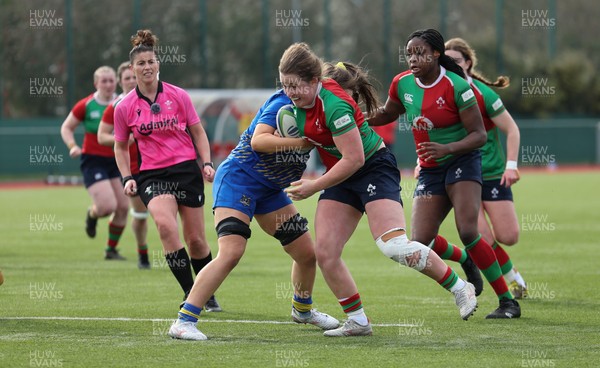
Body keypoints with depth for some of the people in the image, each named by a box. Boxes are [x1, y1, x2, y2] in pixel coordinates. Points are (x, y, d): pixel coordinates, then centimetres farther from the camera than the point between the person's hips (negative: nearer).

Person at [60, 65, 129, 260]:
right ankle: (92, 215, 20)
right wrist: (73, 146, -13)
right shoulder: (86, 105, -7)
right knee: (108, 206, -19)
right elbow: (66, 128, 4)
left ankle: (111, 250, 18)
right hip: (93, 160, -4)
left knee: (123, 207, 0)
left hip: (117, 160, 4)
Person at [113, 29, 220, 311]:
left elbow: (198, 132, 9)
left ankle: (208, 295, 24)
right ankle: (190, 293, -18)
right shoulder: (124, 108, 1)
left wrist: (207, 163, -3)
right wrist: (127, 178, 0)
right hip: (152, 175, -1)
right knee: (166, 226, -27)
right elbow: (120, 146, 13)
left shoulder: (178, 96, 0)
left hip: (186, 169, 1)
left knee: (196, 239, 2)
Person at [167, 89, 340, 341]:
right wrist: (300, 141, -36)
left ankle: (302, 310, 38)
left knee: (307, 254, 10)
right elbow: (258, 141, -28)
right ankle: (184, 321, -22)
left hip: (271, 189, 9)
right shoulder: (283, 103, -18)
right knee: (231, 252, -23)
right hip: (238, 179, -9)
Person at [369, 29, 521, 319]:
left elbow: (479, 135, -16)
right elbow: (387, 114, 19)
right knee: (420, 243, -9)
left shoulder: (456, 86, -18)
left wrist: (446, 148, -33)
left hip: (462, 162, -5)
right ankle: (467, 261, 21)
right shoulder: (402, 83, -2)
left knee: (468, 232, -22)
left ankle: (507, 301, -11)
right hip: (429, 171, 5)